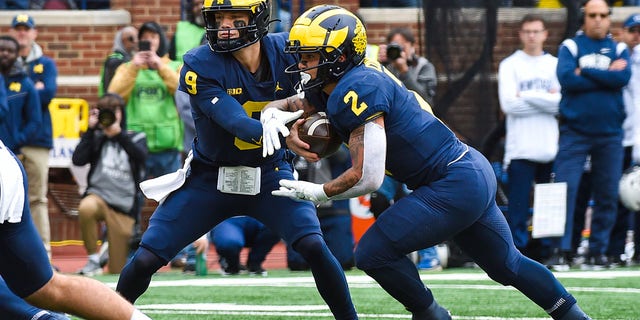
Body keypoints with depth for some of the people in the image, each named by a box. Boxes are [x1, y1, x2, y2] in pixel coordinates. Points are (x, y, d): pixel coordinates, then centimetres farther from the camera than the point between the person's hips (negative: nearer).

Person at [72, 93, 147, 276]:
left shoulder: (136, 138, 10)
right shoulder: (97, 138, 12)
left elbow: (141, 156, -12)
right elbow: (78, 160, -4)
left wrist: (119, 134, -21)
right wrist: (90, 129, -3)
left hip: (124, 207, 0)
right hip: (98, 195, 0)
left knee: (117, 271, -1)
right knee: (86, 208, -41)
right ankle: (93, 261, -25)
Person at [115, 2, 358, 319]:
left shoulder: (284, 52, -14)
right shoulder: (200, 66, -22)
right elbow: (237, 123, -32)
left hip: (270, 173, 1)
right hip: (209, 178, -1)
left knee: (313, 246, -20)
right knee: (146, 259, -4)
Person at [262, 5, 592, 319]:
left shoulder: (359, 90, -22)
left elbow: (368, 177, -25)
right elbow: (280, 106, 19)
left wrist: (316, 193, -11)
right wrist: (273, 118, -5)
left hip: (454, 186, -10)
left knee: (373, 253, -11)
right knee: (508, 266, 24)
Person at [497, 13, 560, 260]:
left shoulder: (556, 65, 13)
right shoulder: (510, 65, 6)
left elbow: (565, 104, -1)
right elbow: (508, 104, -7)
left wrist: (527, 96, -6)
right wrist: (547, 100, -5)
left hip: (551, 149, 2)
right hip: (520, 149, -2)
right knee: (518, 204, -6)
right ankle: (518, 248, -3)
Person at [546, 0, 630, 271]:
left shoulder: (618, 49, 11)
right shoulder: (570, 46, 5)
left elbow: (623, 78, -10)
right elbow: (566, 78, -14)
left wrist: (585, 72, -11)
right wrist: (606, 77, -9)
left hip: (610, 134, 2)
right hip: (574, 132, -2)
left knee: (607, 195, 3)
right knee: (565, 190, -11)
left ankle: (598, 252, 11)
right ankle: (560, 251, -11)